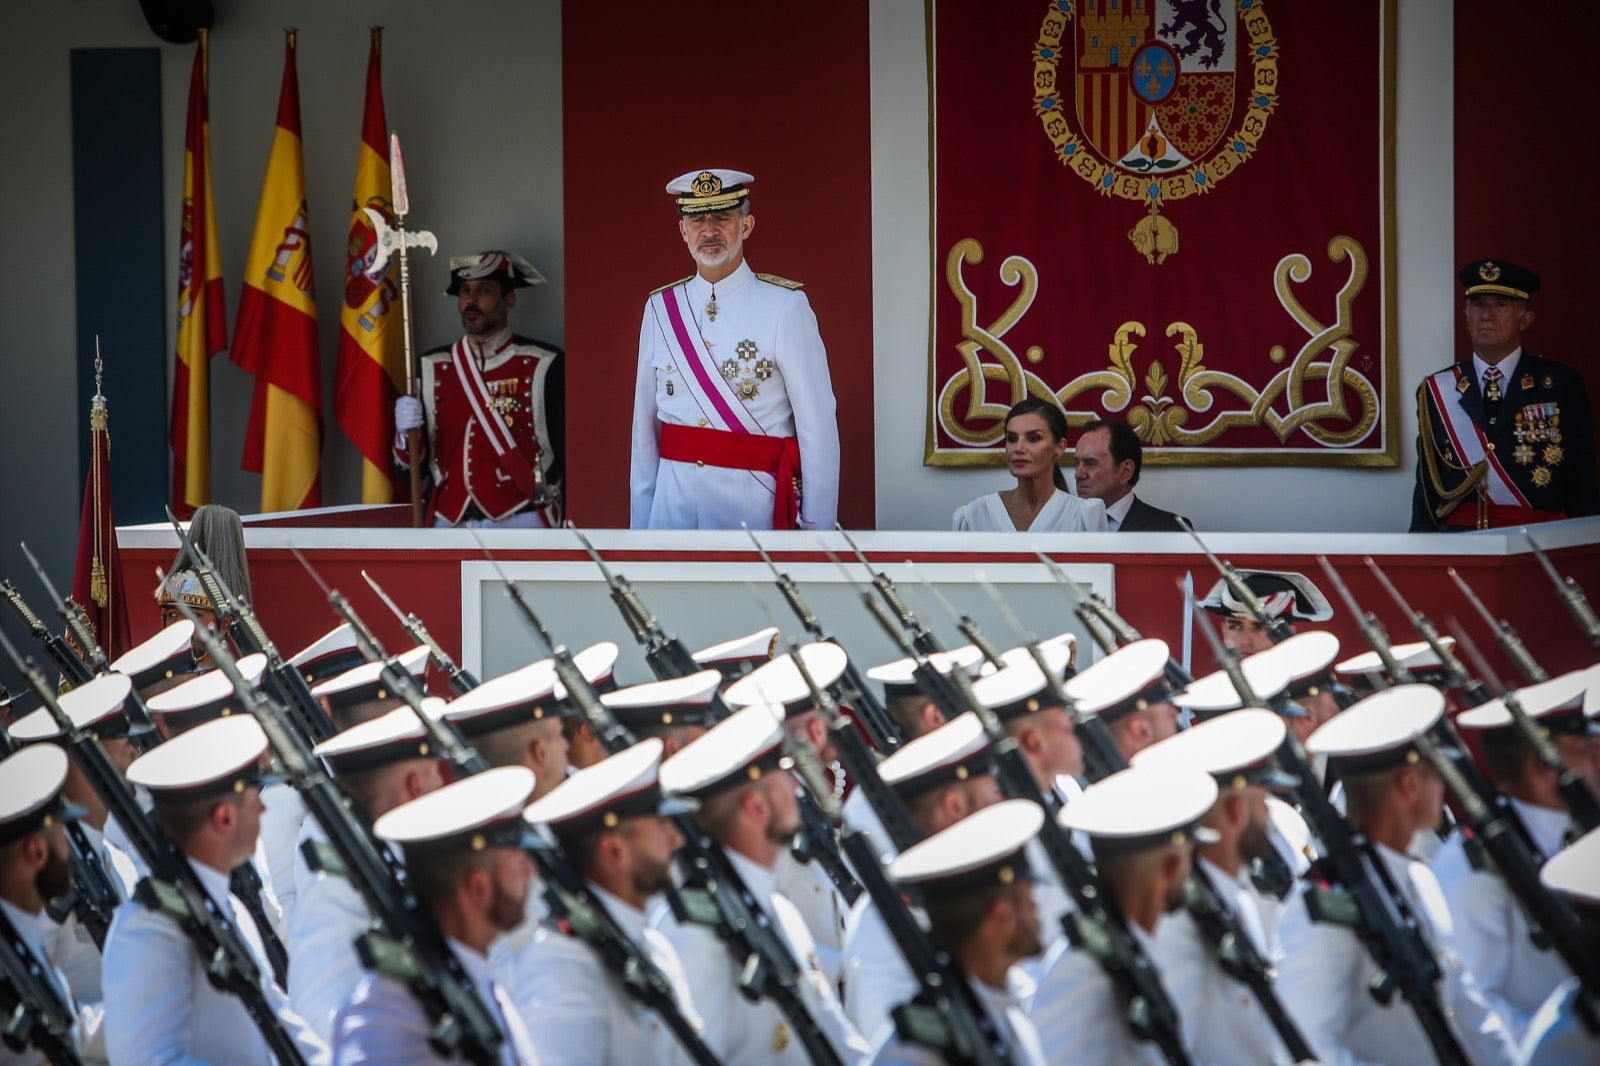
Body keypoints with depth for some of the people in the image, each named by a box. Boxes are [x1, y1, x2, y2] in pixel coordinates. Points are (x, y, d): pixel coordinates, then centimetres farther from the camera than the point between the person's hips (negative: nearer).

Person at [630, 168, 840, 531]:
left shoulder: (785, 307, -6)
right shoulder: (659, 309, 7)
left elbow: (818, 425, -8)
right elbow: (645, 423, 9)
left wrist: (817, 528, -11)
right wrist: (639, 522, 7)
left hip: (753, 501, -3)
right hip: (673, 501, 3)